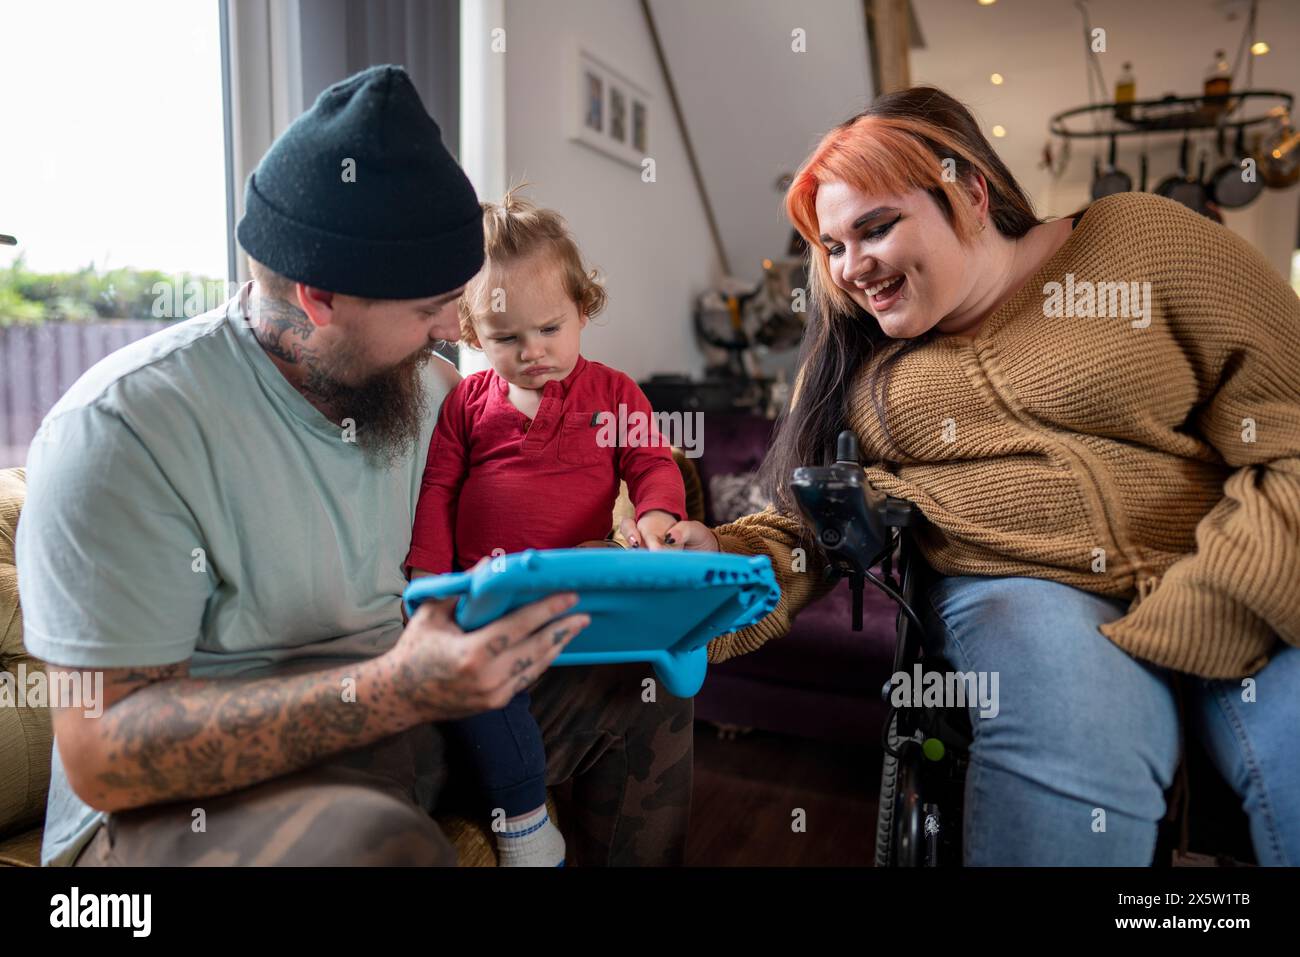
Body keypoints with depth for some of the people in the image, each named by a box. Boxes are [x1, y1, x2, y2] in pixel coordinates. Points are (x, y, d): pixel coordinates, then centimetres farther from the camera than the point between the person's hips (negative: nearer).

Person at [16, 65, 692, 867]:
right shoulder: (121, 429, -21)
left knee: (648, 687, 3)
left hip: (406, 708, 7)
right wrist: (394, 690, -36)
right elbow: (101, 754, -23)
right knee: (384, 843, -38)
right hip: (190, 795, -6)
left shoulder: (433, 388, 0)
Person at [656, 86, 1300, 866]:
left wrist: (1186, 622, -14)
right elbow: (803, 525, 9)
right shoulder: (848, 361, 10)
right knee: (1076, 749, -30)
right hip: (1017, 588, 1)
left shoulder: (1141, 242, 2)